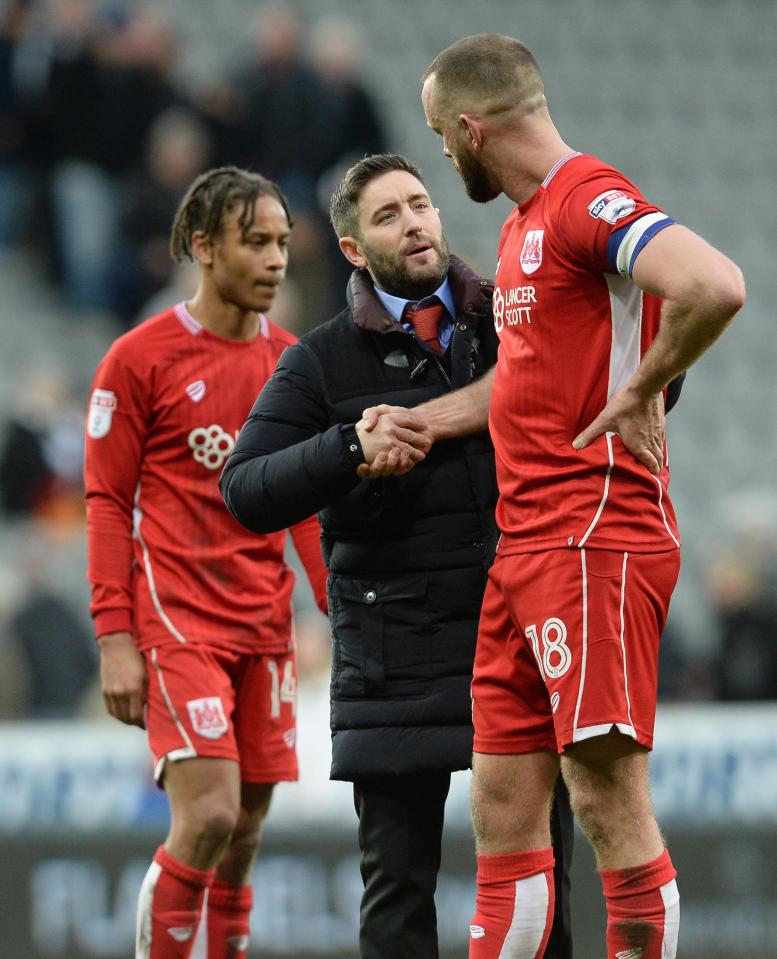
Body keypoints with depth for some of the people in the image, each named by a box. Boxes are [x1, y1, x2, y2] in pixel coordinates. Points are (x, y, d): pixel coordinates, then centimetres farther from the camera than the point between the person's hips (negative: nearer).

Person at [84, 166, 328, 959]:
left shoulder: (291, 362, 12)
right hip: (175, 619, -5)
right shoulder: (140, 359, -4)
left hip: (263, 622, 5)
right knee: (209, 816, -17)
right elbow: (106, 503, -4)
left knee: (246, 828, 4)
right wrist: (115, 639, -10)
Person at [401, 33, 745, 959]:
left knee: (608, 796, -10)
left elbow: (715, 286, -28)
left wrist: (641, 391, -16)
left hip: (595, 542, -10)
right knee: (502, 805, 8)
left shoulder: (592, 200, -12)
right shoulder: (525, 221, 20)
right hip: (523, 546, 10)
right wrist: (412, 423, 33)